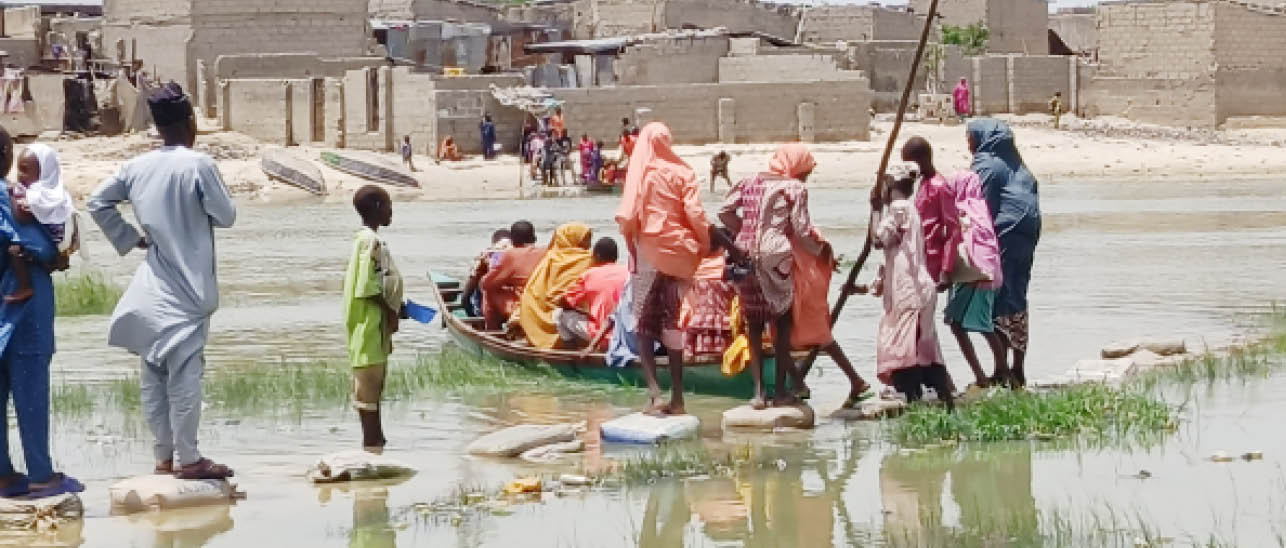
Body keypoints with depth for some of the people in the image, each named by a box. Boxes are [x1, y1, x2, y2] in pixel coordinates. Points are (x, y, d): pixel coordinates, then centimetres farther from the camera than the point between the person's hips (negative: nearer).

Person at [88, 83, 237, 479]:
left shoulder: (137, 167, 3)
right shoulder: (198, 165, -14)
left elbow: (98, 202, 8)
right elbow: (226, 216, -9)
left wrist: (129, 238, 13)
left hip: (152, 287, 6)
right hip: (187, 287, -6)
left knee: (154, 372, 10)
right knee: (185, 372, -3)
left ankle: (164, 456, 15)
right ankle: (188, 458, -1)